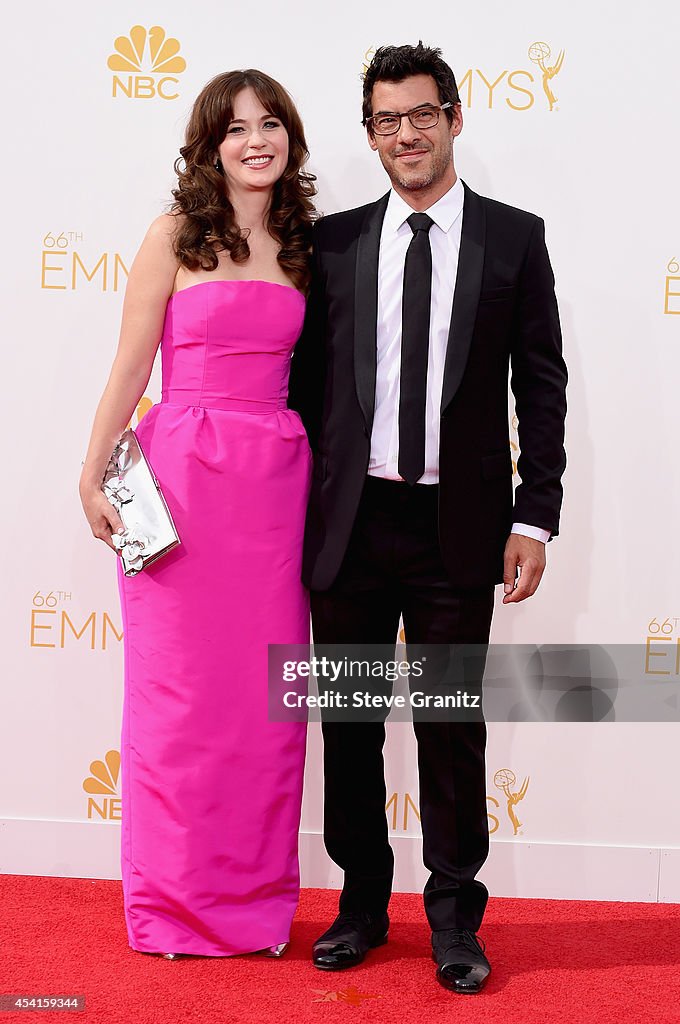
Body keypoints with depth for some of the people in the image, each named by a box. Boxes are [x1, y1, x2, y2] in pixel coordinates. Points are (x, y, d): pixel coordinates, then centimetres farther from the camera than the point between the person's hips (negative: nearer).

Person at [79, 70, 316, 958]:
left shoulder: (303, 245, 12)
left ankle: (257, 900, 22)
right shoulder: (176, 236, 1)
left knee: (269, 691, 7)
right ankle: (175, 904, 20)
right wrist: (93, 477, -4)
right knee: (182, 690, 3)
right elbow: (131, 364, 0)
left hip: (276, 483, 4)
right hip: (184, 474, -3)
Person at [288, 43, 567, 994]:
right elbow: (306, 379, 7)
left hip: (458, 525, -2)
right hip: (350, 521, 2)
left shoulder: (514, 237, 3)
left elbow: (542, 385, 1)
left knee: (452, 727, 7)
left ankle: (455, 916, 23)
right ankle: (362, 903, 28)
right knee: (350, 722, 11)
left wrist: (535, 516, -6)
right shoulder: (334, 241, 6)